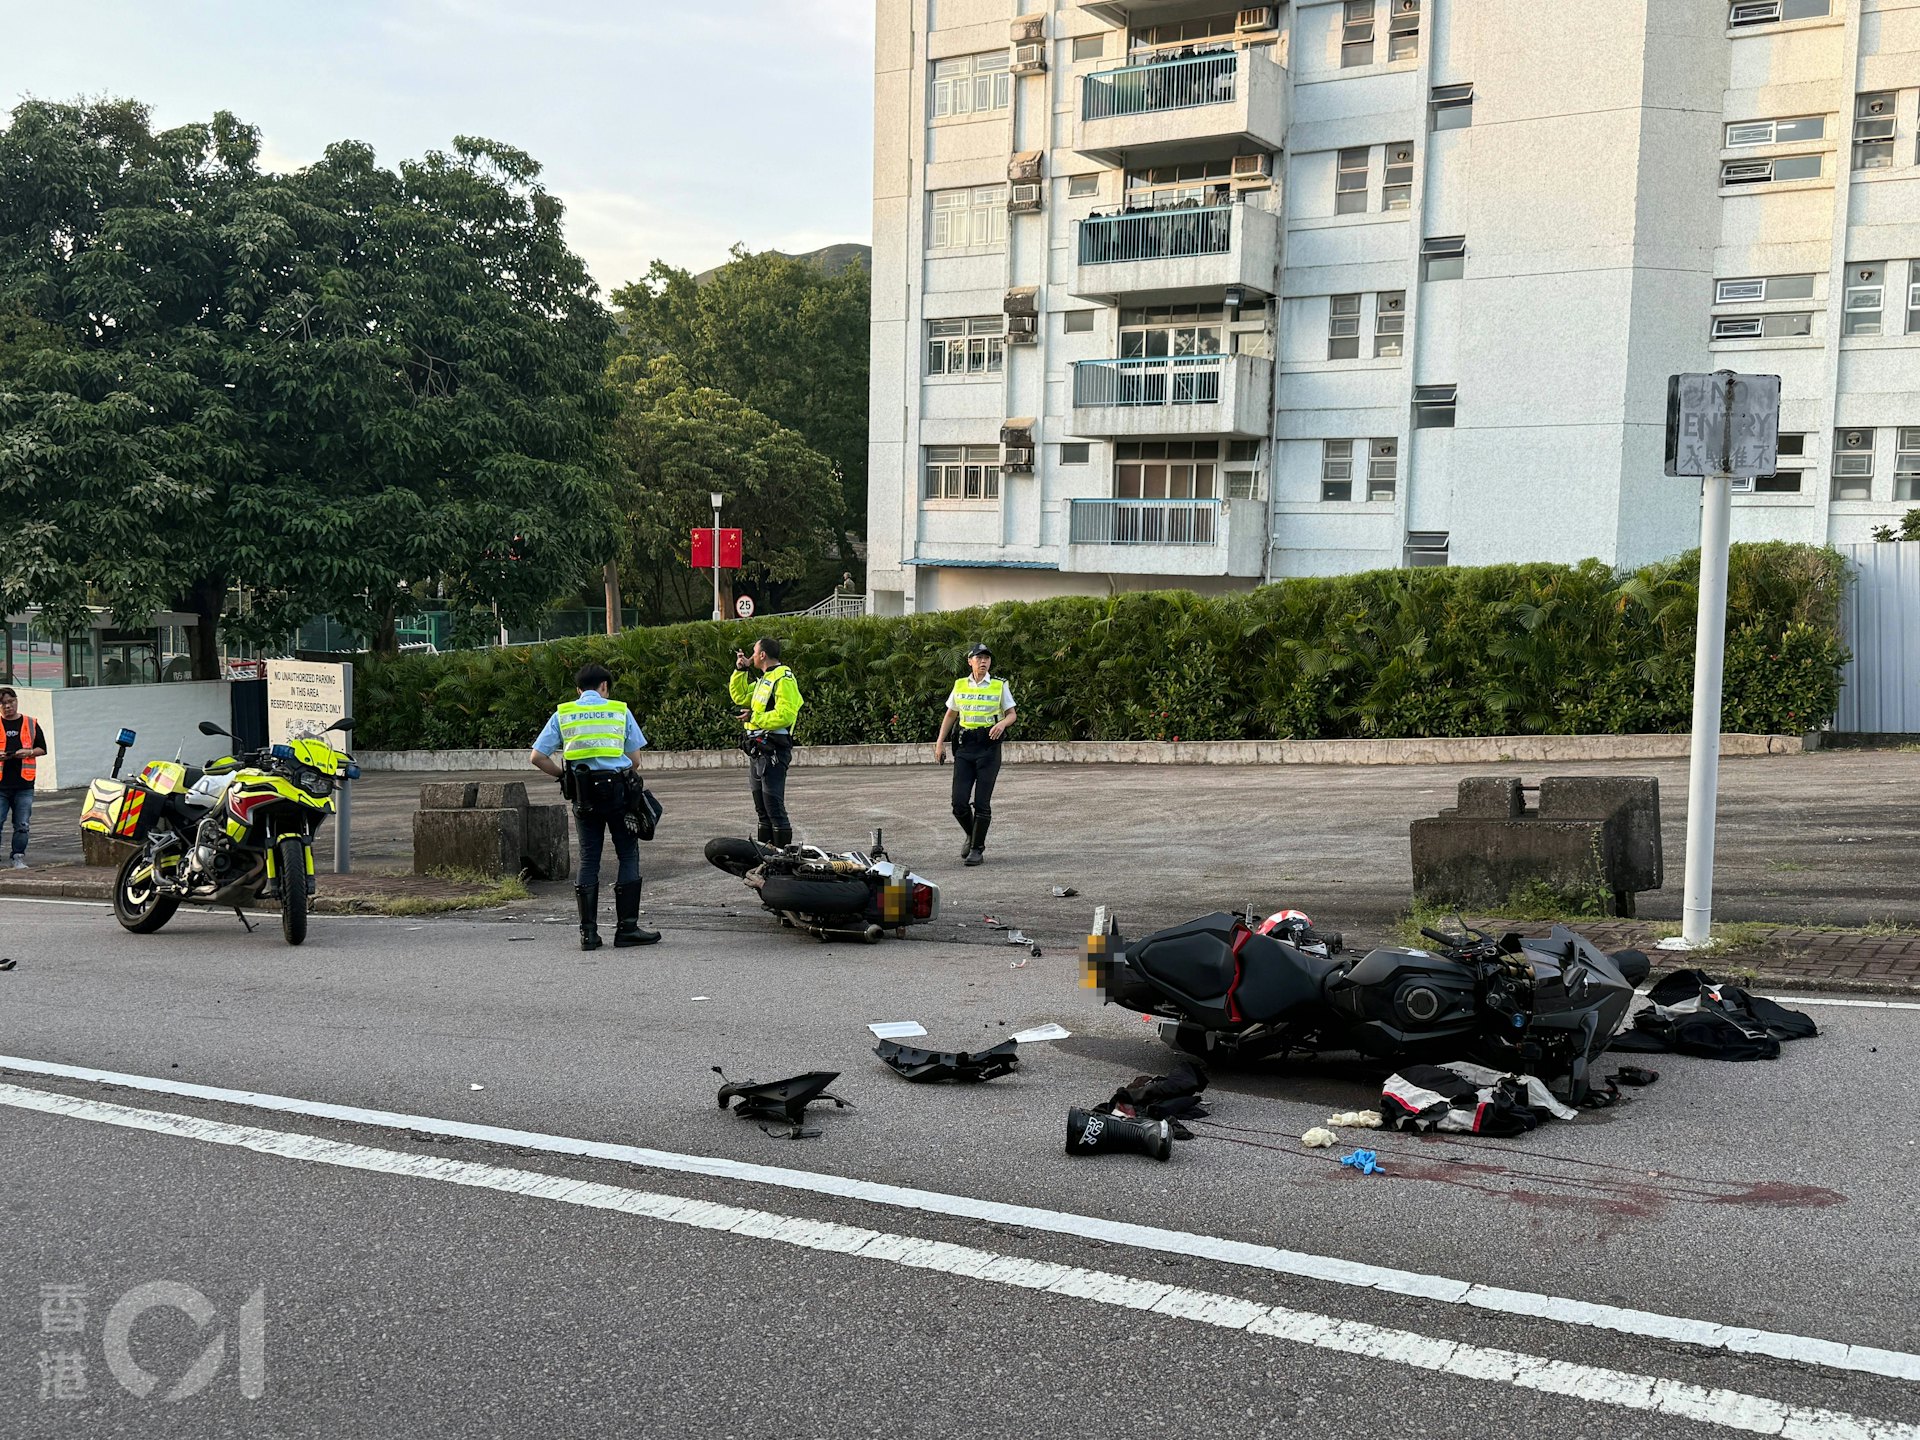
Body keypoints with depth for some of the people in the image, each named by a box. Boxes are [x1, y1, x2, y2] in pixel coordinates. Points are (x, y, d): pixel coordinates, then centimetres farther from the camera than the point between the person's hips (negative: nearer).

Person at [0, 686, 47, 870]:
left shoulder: (30, 724, 9)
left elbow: (42, 748, 12)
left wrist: (29, 752, -7)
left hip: (24, 783, 1)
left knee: (22, 825, 3)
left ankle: (18, 857, 12)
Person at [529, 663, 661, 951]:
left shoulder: (562, 714, 9)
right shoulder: (620, 710, 6)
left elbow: (537, 757, 3)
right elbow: (635, 759, 5)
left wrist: (564, 775, 13)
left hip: (583, 794, 2)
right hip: (618, 790, -2)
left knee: (588, 859, 8)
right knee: (628, 856, 5)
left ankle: (588, 932, 6)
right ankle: (626, 927, 1)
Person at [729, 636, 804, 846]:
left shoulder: (783, 679, -11)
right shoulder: (763, 680, 19)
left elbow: (785, 715, -22)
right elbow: (739, 696, 30)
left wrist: (754, 718, -19)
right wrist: (740, 670, 19)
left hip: (773, 749, -10)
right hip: (758, 749, 10)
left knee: (774, 805, -11)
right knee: (761, 806, 14)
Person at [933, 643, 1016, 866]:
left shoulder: (1000, 686, 2)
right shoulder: (960, 685, 9)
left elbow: (1011, 714, 7)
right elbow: (950, 714, 19)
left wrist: (1002, 723, -16)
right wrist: (940, 743, 12)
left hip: (989, 747, -2)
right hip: (965, 747, 2)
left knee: (982, 802, -5)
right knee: (959, 802, -4)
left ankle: (978, 848, 9)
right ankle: (971, 836, 24)